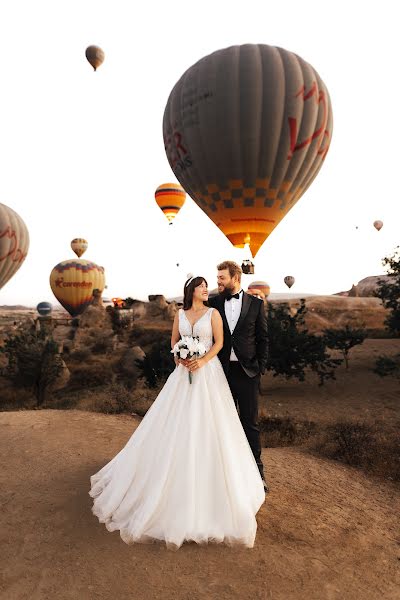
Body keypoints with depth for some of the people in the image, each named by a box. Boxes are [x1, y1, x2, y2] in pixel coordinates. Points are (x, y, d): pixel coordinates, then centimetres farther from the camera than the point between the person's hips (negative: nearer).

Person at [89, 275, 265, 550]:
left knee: (206, 423, -1)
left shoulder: (213, 313, 0)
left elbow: (219, 342, -4)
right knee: (176, 423, 6)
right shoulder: (180, 313, 9)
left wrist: (202, 361, -17)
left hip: (208, 372, -3)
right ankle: (178, 473, 25)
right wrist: (179, 357, -7)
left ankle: (208, 477, 18)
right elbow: (173, 341, 12)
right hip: (184, 372, 3)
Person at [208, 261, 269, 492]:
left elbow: (263, 338, 3)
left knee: (251, 422, 6)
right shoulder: (214, 303, 3)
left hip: (247, 371, -1)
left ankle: (257, 470, 20)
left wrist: (261, 367, -3)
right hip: (222, 370, 2)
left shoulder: (255, 303, 1)